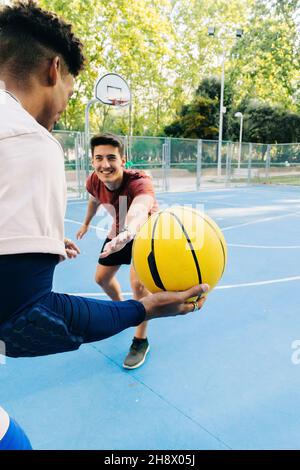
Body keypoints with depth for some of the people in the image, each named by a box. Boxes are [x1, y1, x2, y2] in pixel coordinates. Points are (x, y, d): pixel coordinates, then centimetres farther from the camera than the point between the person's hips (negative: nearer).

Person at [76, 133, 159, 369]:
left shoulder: (140, 182, -41)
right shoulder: (94, 182, -23)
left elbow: (139, 210, -65)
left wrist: (127, 234, -86)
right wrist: (86, 223, 19)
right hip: (119, 232, 6)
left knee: (138, 282, -24)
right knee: (102, 278, 13)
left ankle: (141, 341, 0)